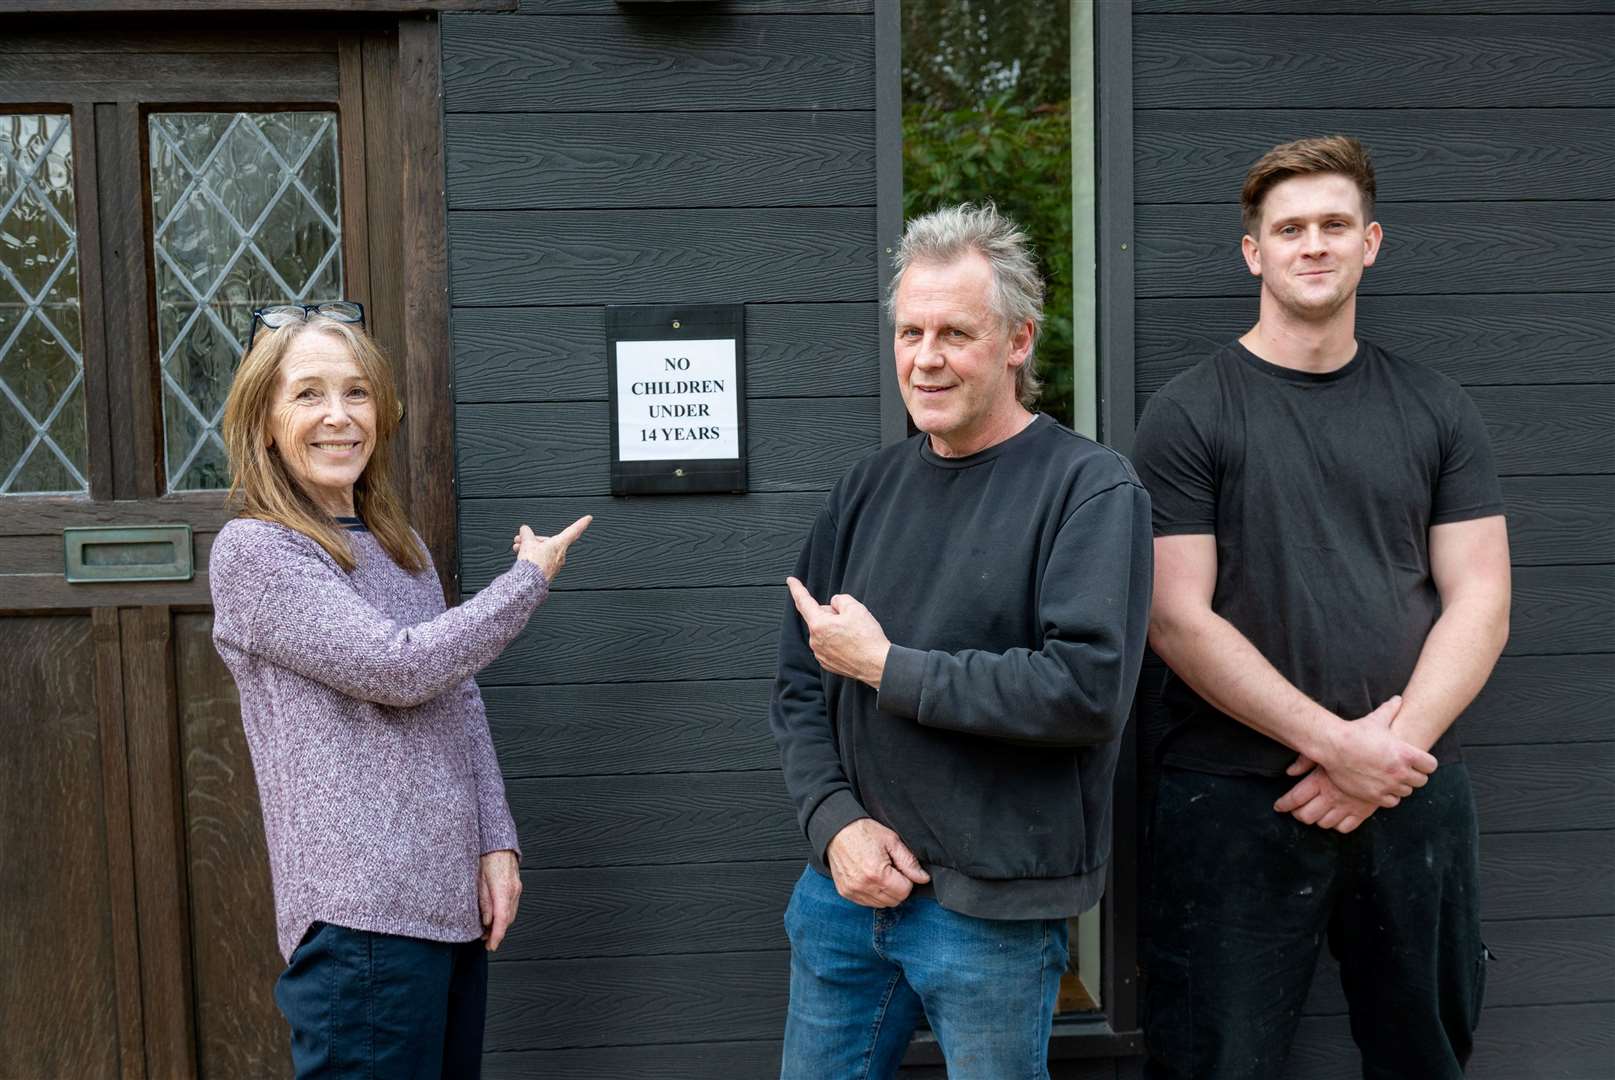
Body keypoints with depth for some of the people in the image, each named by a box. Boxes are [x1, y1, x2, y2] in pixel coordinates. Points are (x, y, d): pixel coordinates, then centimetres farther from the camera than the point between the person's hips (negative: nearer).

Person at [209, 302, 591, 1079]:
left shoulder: (401, 547, 14)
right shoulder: (252, 552, -8)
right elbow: (397, 668, -17)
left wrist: (496, 842, 1)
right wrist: (530, 578, -5)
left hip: (454, 900, 7)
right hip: (362, 917, -7)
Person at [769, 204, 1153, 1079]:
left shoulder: (1092, 489, -9)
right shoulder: (868, 489, 8)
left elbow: (1088, 689, -21)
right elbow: (799, 686, 9)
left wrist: (884, 666, -15)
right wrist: (837, 821, -7)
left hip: (993, 908, -5)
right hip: (844, 882, 5)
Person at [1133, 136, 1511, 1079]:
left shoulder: (1436, 409, 8)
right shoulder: (1188, 415, -2)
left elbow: (1480, 602, 4)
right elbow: (1178, 618, -10)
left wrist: (1393, 747, -11)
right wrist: (1337, 743, -15)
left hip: (1416, 795, 4)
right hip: (1235, 798, -3)